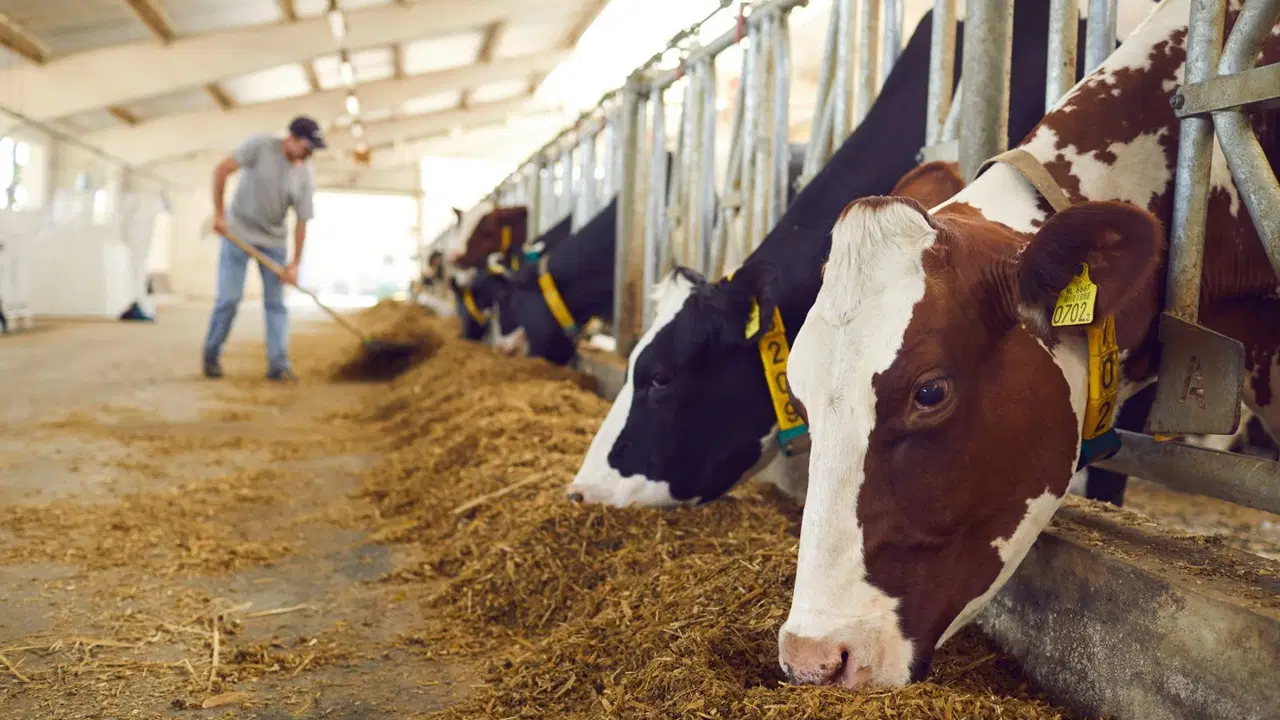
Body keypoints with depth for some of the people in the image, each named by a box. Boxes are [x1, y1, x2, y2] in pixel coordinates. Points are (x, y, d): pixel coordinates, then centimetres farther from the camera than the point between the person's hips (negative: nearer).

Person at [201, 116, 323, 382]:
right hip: (238, 233, -3)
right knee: (229, 298, -4)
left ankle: (279, 364, 1)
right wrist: (219, 213, -16)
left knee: (276, 302, -1)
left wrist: (295, 263, -10)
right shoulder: (261, 145, -15)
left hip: (274, 241, 3)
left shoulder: (306, 178, -7)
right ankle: (211, 356, 13)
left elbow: (301, 222, -5)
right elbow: (222, 170, -13)